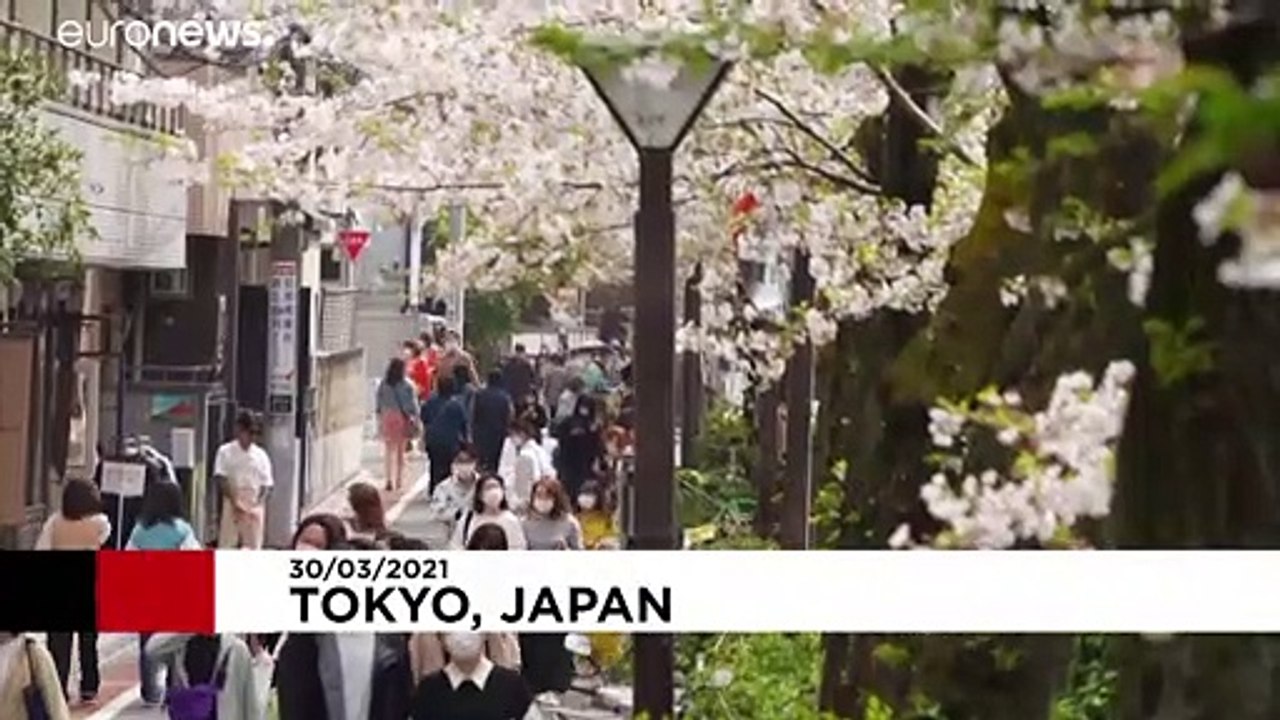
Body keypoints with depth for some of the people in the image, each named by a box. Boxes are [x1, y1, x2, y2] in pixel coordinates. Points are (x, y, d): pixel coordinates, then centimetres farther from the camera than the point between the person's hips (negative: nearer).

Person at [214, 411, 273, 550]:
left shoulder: (261, 455, 7)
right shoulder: (226, 451, 0)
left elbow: (266, 485, 7)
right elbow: (220, 479, -8)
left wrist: (258, 504, -10)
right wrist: (235, 501, -17)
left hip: (254, 507, 2)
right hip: (232, 505, -2)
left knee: (253, 547, 1)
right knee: (227, 545, -3)